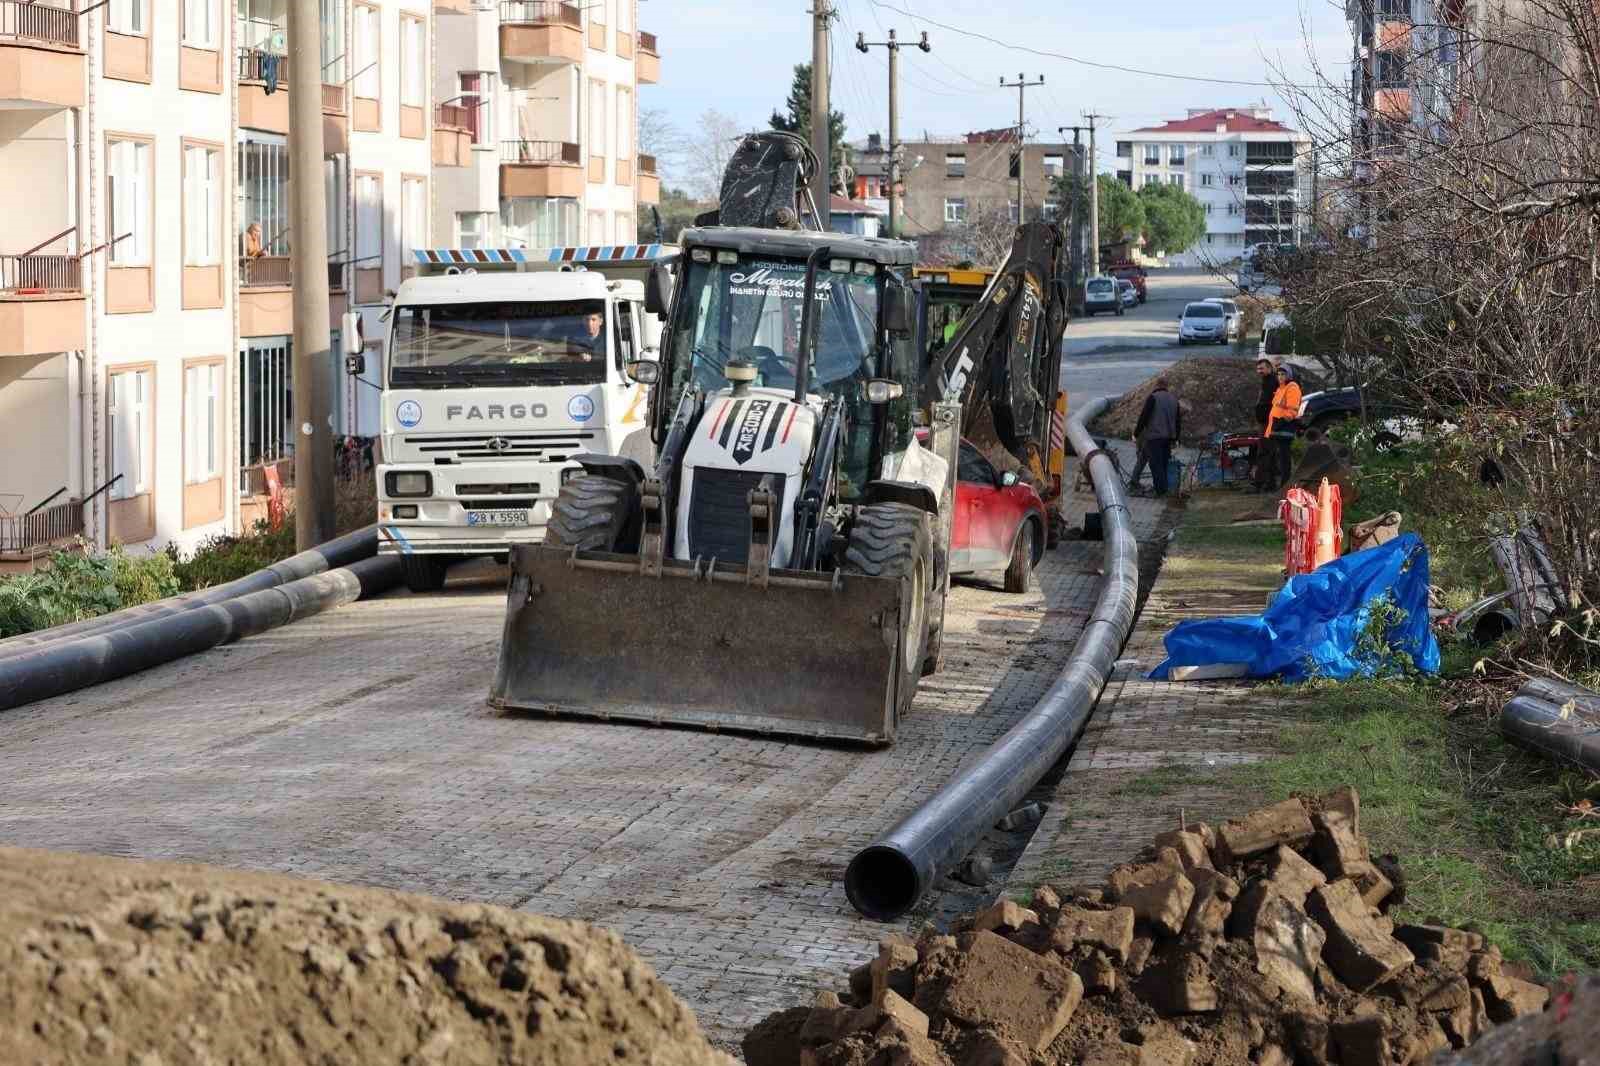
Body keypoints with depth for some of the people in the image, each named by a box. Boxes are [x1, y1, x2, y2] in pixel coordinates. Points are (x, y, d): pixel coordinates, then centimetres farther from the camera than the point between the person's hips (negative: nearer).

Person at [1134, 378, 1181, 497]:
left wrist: (1136, 434, -4)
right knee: (1164, 463, 14)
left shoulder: (1153, 397, -10)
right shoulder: (1174, 399, 12)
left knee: (1156, 464, -4)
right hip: (1168, 437, 7)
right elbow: (1178, 420, 19)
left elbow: (1144, 417, -12)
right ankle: (1164, 487, 17)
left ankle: (1161, 490, -9)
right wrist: (1176, 437, 28)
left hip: (1154, 436, -7)